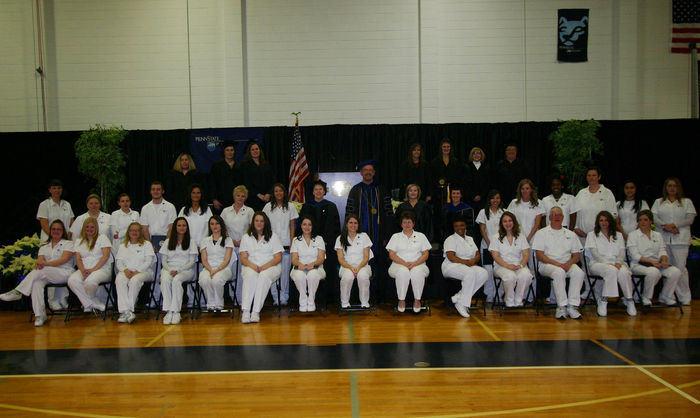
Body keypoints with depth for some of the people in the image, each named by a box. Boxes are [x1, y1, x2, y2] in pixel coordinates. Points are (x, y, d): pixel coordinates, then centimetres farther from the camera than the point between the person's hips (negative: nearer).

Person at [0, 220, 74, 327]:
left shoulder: (68, 244, 10)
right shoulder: (44, 247, 24)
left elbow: (64, 259, -8)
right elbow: (40, 260, 6)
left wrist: (46, 264, -21)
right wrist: (39, 263, -21)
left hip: (64, 273, -4)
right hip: (46, 275, 4)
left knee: (40, 271, -32)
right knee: (37, 283, -31)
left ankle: (17, 292, -25)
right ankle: (40, 315, -32)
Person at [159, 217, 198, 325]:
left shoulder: (191, 241, 11)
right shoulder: (168, 241, 17)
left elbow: (192, 262, 3)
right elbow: (163, 260, 11)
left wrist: (179, 270, -12)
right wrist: (170, 270, -11)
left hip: (186, 270, -2)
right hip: (169, 268, 2)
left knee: (176, 280, -35)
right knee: (165, 280, -33)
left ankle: (176, 312, -34)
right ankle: (168, 312, -35)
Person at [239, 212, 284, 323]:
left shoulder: (273, 236, 13)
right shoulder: (246, 237, 17)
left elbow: (278, 258, 4)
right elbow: (243, 259, 7)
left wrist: (264, 266, -13)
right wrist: (253, 266, -15)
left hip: (270, 267, -1)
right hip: (251, 267, 1)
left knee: (264, 276, -36)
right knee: (250, 275, -36)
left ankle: (256, 312, -41)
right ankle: (245, 311, -42)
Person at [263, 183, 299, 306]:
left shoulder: (290, 206, 8)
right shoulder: (268, 207, 8)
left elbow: (292, 227, 8)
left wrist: (292, 243, 0)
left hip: (286, 244, 0)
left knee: (285, 271, -2)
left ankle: (284, 298, 8)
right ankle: (275, 298, 5)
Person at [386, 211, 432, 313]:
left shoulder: (421, 236, 17)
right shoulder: (395, 236, 15)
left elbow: (425, 254, 8)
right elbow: (392, 254, 4)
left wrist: (415, 263, -12)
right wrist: (404, 263, -13)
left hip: (417, 265, 0)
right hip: (399, 265, 0)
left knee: (417, 272, -36)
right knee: (403, 271, -37)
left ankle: (417, 300, -20)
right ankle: (401, 300, -22)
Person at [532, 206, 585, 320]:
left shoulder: (570, 234, 21)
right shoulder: (542, 233, 10)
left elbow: (577, 255, 15)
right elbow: (539, 256, -1)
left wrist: (569, 263, -8)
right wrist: (556, 263, -14)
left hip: (567, 264, 3)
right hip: (548, 264, -3)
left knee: (579, 272, -29)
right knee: (559, 272, -37)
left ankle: (572, 306, -27)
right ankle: (562, 306, -31)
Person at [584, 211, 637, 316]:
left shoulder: (618, 235, 23)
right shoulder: (592, 235, 13)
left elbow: (622, 253, 10)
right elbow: (595, 253, 0)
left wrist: (618, 262, -13)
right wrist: (608, 264, -15)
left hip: (616, 263, 3)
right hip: (598, 263, -2)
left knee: (624, 272, -34)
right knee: (611, 270, -38)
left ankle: (629, 300, -22)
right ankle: (603, 300, -31)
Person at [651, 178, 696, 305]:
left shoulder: (687, 202, 12)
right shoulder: (659, 202, 16)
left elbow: (690, 219, 2)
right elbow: (654, 217, 3)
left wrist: (674, 225, -11)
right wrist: (665, 226, -13)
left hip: (681, 239, -2)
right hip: (663, 238, 2)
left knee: (680, 267, -8)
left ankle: (684, 298, -1)